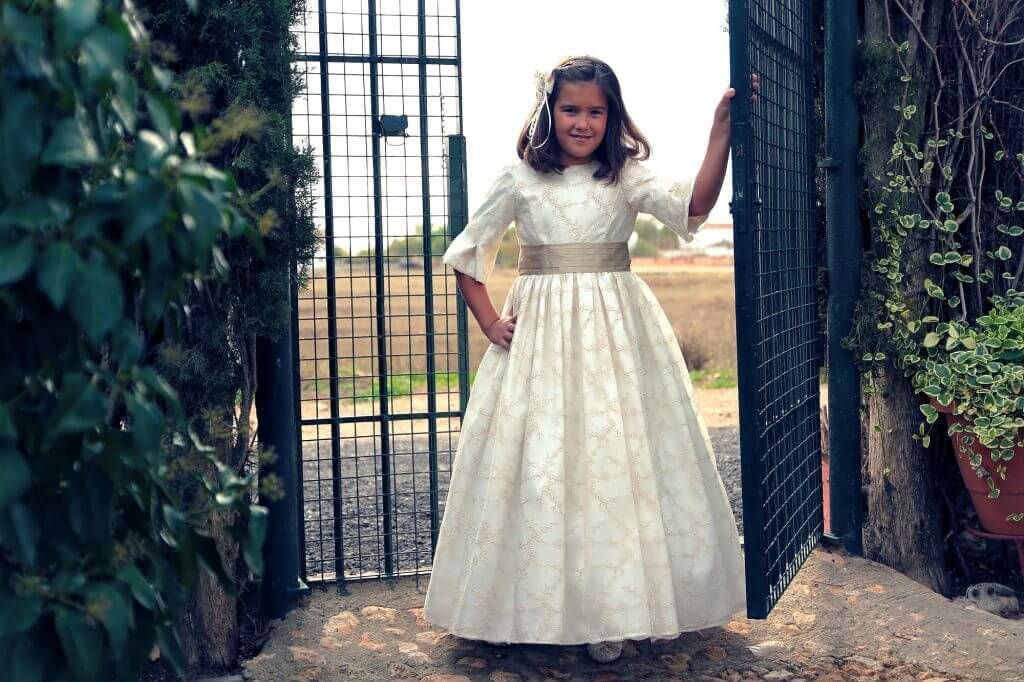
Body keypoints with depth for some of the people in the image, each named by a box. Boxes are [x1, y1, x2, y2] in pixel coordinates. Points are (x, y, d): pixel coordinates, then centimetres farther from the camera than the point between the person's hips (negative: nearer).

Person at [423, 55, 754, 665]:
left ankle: (613, 611, 12)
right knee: (536, 466, 2)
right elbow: (466, 256, 11)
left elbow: (692, 209, -16)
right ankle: (534, 607, 16)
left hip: (617, 335, 0)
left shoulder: (627, 176, 2)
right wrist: (490, 322, 1)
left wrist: (722, 130, -24)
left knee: (620, 461, 0)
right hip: (540, 336, 0)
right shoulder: (520, 181, 4)